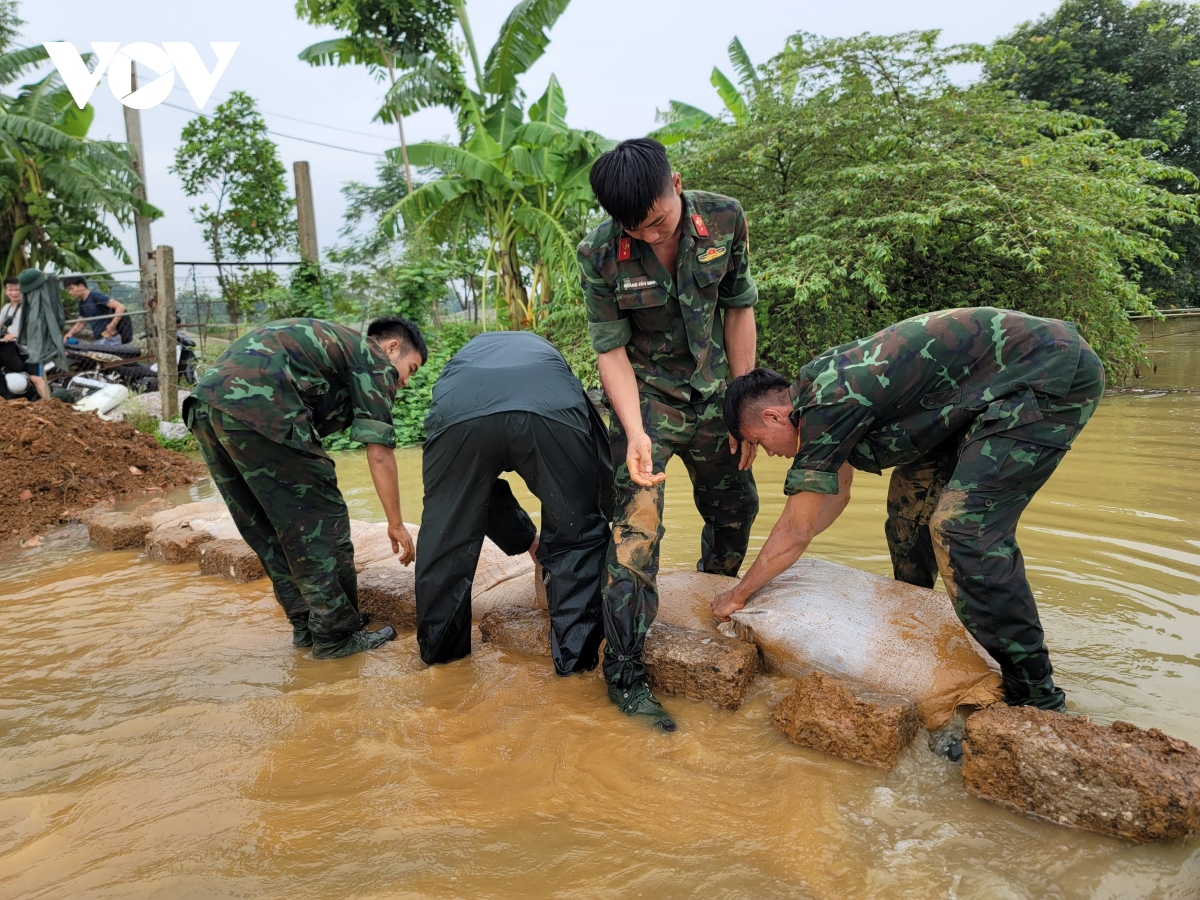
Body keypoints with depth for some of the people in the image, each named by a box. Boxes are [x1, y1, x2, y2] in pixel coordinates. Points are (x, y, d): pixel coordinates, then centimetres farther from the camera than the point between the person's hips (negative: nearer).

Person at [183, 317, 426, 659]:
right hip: (257, 408, -10)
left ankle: (306, 625, 27)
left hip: (206, 405, 10)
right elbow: (380, 455, 2)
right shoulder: (375, 362, 8)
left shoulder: (334, 343, 33)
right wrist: (396, 524, 11)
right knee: (320, 523, 2)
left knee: (270, 530, 17)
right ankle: (335, 635, 11)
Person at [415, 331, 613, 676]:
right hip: (550, 412, -1)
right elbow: (605, 463, 41)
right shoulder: (548, 354, 44)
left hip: (459, 414, 2)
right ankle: (576, 656, 24)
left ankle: (439, 647, 38)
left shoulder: (465, 355, 45)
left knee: (446, 538, 23)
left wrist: (529, 542, 50)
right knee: (578, 537, 19)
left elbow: (478, 487, 42)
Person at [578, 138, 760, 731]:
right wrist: (635, 433, -29)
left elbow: (739, 310, -3)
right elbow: (612, 350, -15)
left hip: (711, 393, 4)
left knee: (736, 506, 14)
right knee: (636, 525, -14)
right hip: (645, 396, -4)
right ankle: (624, 674, -5)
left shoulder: (725, 221, -12)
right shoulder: (600, 254, -19)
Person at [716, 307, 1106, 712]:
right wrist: (772, 560, 21)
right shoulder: (822, 387, 7)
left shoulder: (828, 406, -21)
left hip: (1053, 376, -10)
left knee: (963, 526, -19)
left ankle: (1036, 698, -6)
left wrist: (738, 595, -2)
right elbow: (837, 494, 20)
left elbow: (796, 531, -15)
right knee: (910, 497, 12)